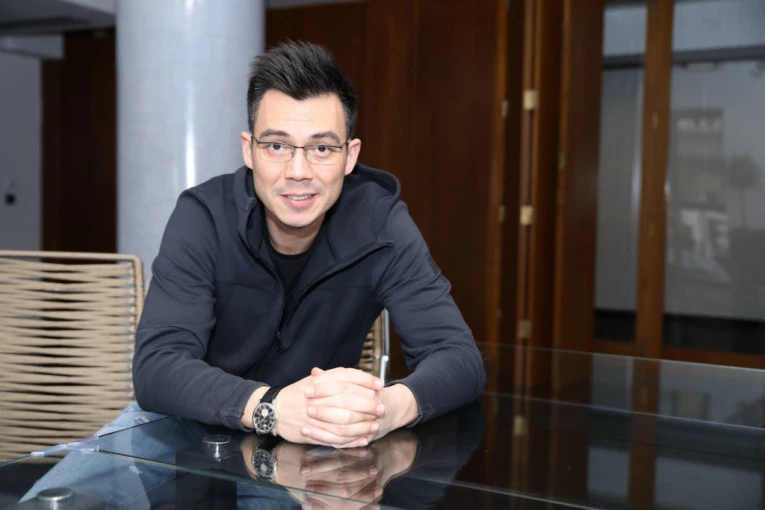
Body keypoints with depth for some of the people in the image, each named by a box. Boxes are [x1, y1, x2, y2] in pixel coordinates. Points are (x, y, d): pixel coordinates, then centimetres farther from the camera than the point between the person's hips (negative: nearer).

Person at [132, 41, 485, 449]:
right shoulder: (203, 218, -17)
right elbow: (156, 367, -25)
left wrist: (391, 406, -40)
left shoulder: (380, 223, -14)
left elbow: (460, 358, -18)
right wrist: (271, 407, -44)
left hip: (327, 450, 1)